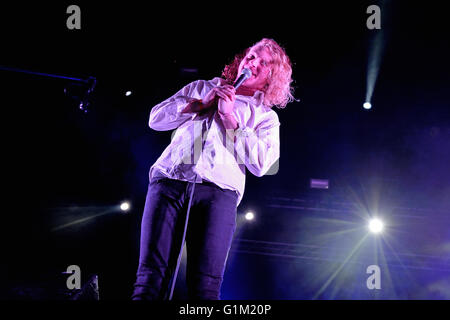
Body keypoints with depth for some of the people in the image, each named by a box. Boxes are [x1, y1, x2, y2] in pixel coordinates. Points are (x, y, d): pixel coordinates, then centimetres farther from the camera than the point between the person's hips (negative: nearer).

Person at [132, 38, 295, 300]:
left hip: (219, 191, -1)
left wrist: (229, 117, 2)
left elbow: (261, 164, 4)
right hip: (169, 180, 1)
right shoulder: (201, 87, 30)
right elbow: (156, 119, 20)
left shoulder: (266, 117, 23)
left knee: (205, 287, -15)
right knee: (151, 279, -13)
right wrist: (201, 104, 9)